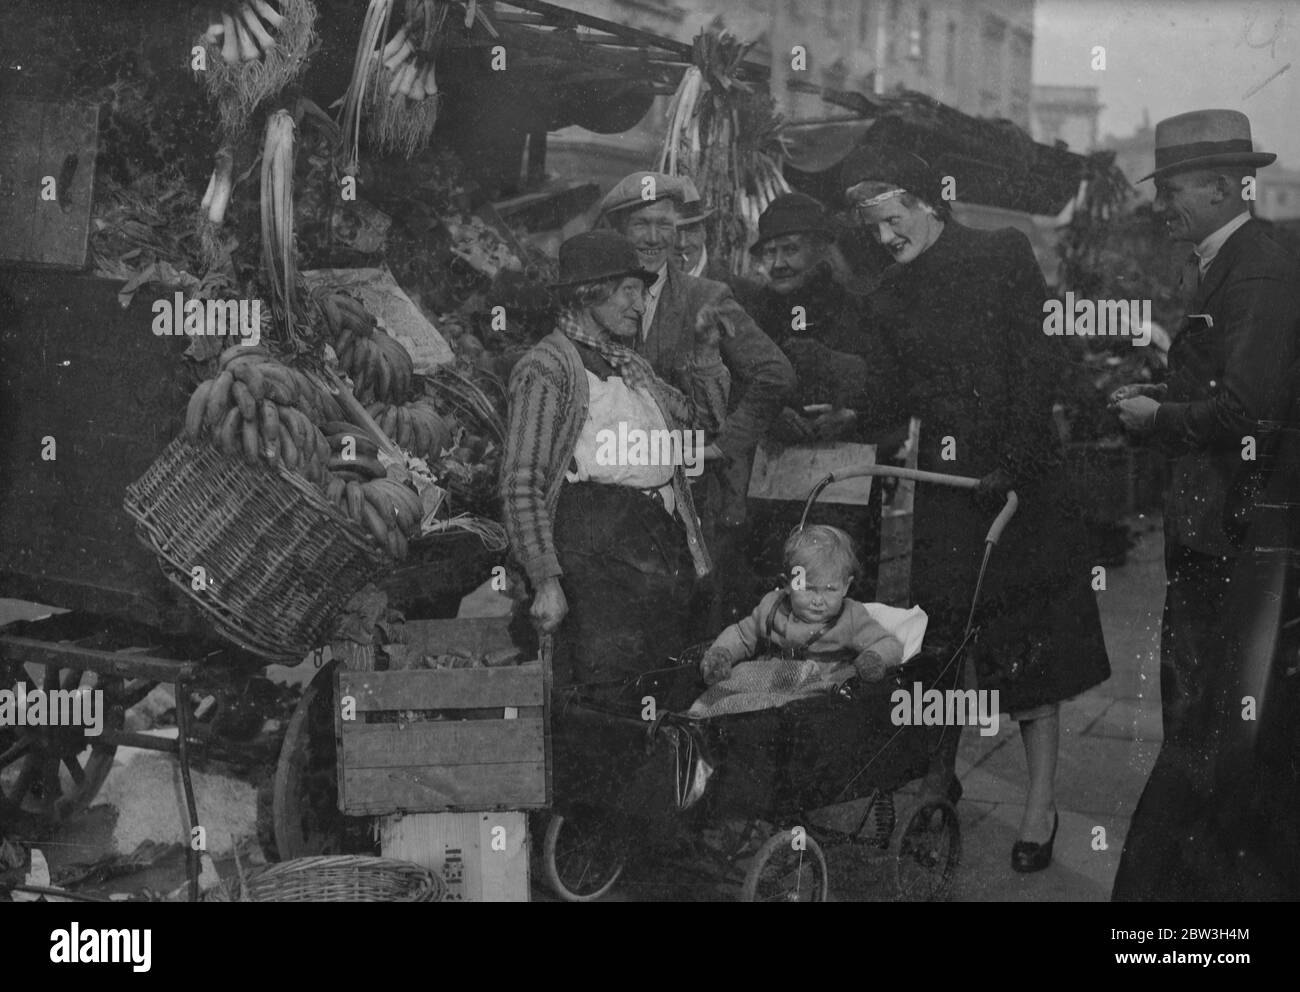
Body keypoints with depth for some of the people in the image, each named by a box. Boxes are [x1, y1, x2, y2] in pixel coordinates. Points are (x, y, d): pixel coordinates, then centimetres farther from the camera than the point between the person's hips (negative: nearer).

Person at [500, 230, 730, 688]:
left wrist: (705, 356, 16)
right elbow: (521, 485, -11)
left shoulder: (630, 364, 21)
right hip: (597, 543, -8)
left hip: (665, 539, 8)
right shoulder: (545, 368, -5)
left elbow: (704, 419, 33)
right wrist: (545, 581, -18)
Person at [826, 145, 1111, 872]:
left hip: (1022, 471, -4)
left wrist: (1013, 464, -18)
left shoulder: (1004, 255, -3)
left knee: (1030, 644, 0)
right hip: (945, 480, 4)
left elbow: (1037, 365, -10)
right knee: (941, 638, 3)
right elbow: (892, 401, 7)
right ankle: (939, 778, 19)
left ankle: (1041, 806, 7)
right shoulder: (894, 295, 11)